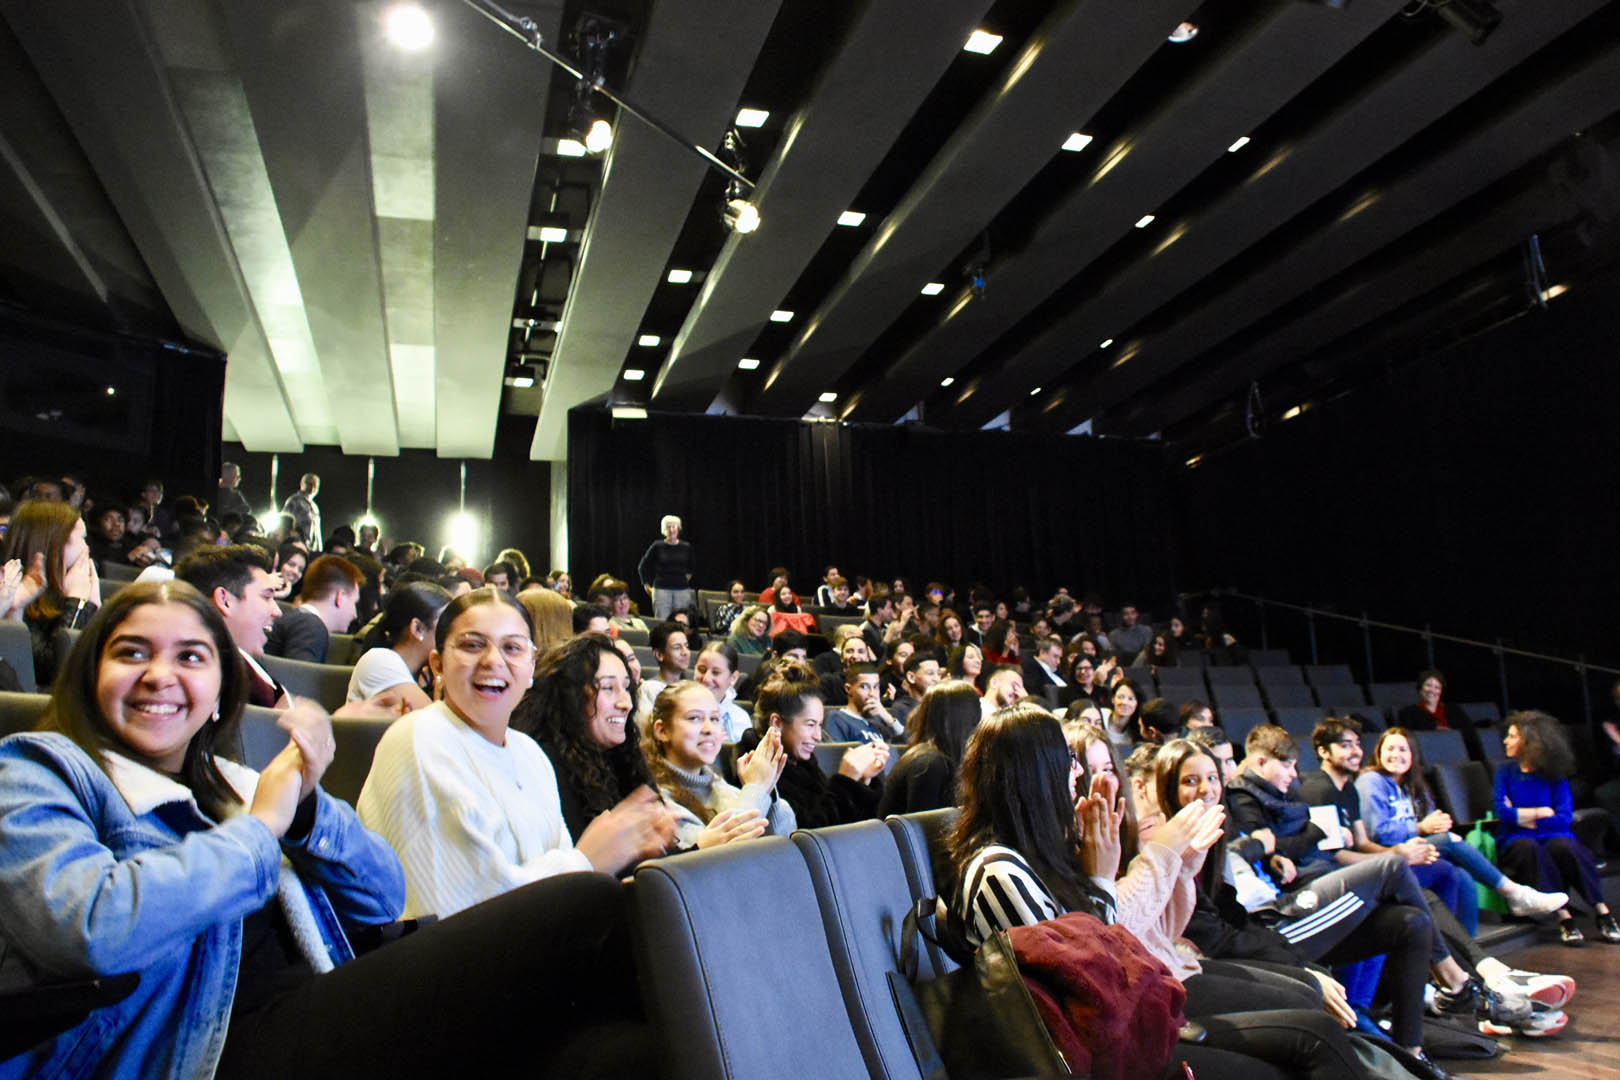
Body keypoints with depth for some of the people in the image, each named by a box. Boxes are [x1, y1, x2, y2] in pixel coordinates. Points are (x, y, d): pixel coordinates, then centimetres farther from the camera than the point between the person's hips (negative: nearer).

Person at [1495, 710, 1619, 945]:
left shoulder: (1555, 776, 6)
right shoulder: (1505, 773, 9)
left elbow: (1564, 818, -5)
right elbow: (1503, 812, -5)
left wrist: (1522, 816, -8)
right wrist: (1542, 813, -6)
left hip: (1552, 835, 0)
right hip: (1518, 839, 0)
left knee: (1562, 845, -35)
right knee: (1529, 848, -35)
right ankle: (1563, 916, -35)